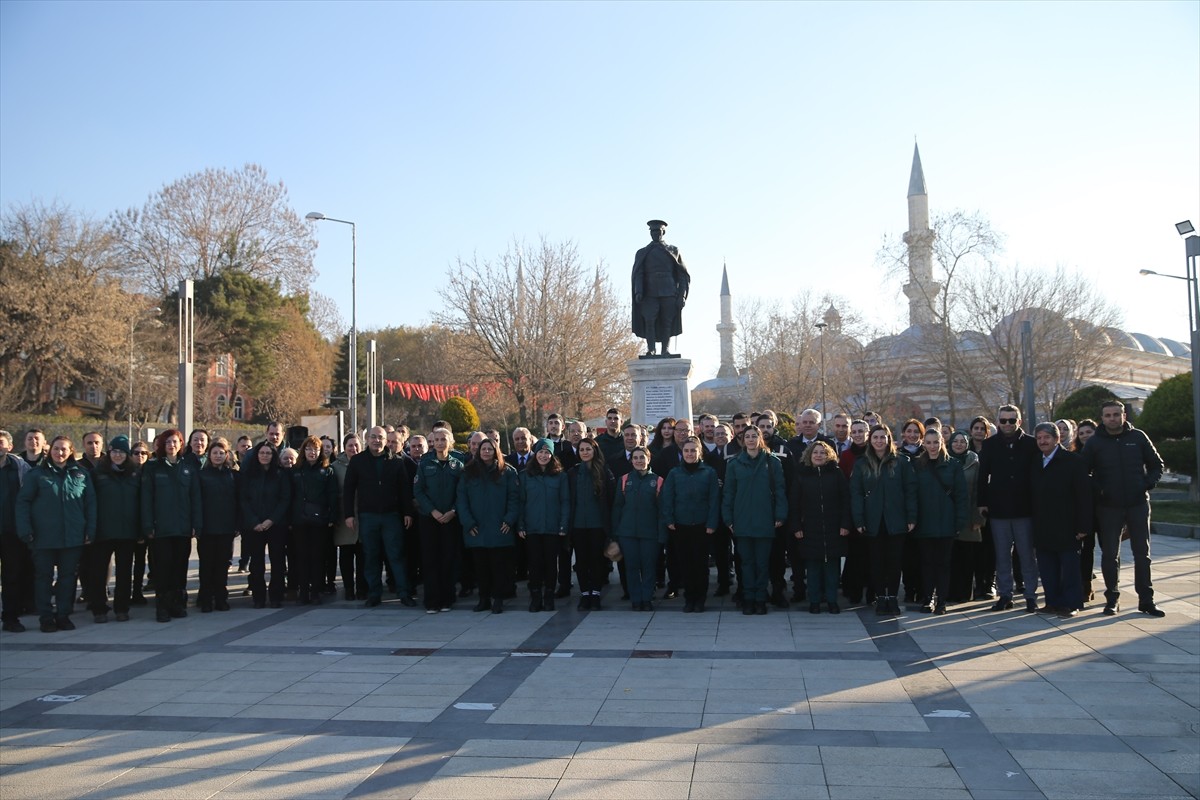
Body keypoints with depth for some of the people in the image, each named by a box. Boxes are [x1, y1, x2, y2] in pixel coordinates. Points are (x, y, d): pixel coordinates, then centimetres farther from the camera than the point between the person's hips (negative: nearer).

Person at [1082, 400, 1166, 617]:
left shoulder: (1138, 437, 1)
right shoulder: (1094, 443, -1)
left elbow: (1156, 465, 8)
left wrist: (1148, 484, -8)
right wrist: (1098, 490, -11)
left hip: (1138, 504, 1)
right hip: (1108, 507, -1)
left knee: (1142, 554, 6)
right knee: (1109, 555, 4)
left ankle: (1146, 600, 14)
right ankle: (1112, 599, 13)